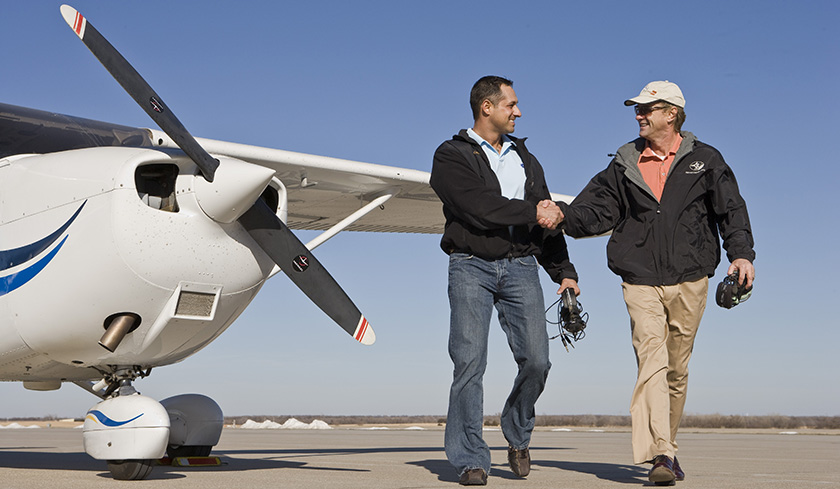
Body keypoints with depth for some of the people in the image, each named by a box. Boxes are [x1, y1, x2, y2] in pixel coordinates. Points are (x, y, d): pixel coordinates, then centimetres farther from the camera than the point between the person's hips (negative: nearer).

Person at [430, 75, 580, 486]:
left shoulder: (525, 159, 21)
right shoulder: (452, 156, 2)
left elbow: (547, 222, 21)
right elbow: (480, 208, -14)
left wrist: (563, 271, 12)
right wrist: (531, 212, -7)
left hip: (521, 267, 4)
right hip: (471, 266, -4)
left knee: (536, 360, -6)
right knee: (469, 361, -10)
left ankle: (517, 434, 21)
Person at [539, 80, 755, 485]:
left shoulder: (704, 160, 9)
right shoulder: (624, 166, 11)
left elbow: (731, 209, 7)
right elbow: (596, 211, 5)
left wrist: (741, 253, -7)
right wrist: (563, 214, -15)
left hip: (689, 281, 1)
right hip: (641, 281, 0)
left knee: (677, 369, 7)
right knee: (652, 360, -15)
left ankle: (666, 447, 23)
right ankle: (660, 455, -20)